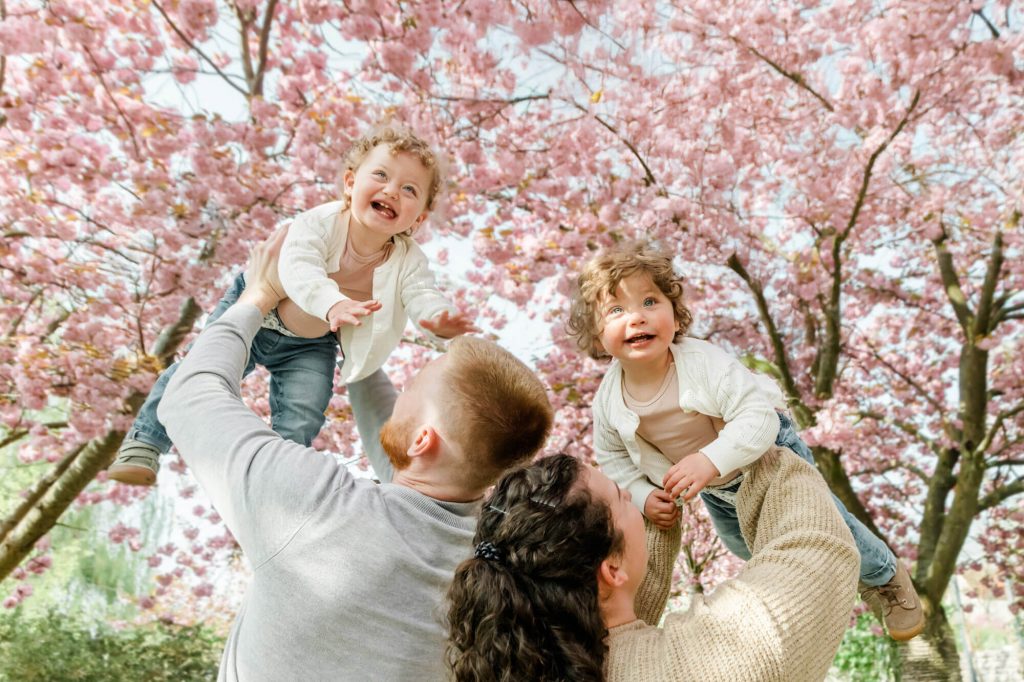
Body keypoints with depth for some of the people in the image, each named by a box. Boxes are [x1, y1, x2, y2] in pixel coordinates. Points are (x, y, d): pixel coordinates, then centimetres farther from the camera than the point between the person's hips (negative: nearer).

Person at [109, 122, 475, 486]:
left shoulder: (408, 261, -23)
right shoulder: (320, 222, -31)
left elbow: (423, 296, -36)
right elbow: (298, 269, -47)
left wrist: (440, 320, -61)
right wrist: (334, 304, -67)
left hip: (310, 346, 2)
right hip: (253, 306, -2)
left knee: (301, 422, -6)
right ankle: (144, 443, 10)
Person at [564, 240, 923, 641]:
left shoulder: (704, 362, -39)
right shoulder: (608, 401, -25)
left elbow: (758, 418, -43)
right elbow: (612, 458, -7)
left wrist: (711, 460, -55)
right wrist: (643, 496, -20)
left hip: (769, 449, -5)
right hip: (715, 492, 6)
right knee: (746, 548, 28)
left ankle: (886, 576, 42)